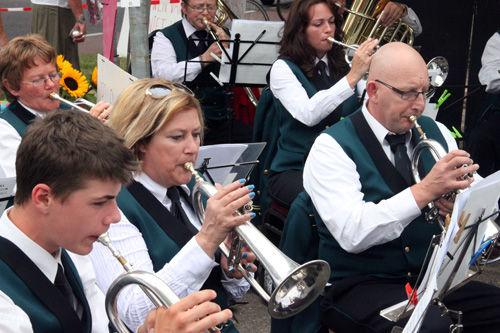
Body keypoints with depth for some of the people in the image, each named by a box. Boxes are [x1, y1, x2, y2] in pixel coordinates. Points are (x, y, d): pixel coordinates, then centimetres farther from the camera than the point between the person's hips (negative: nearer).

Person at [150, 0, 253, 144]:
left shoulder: (222, 35, 18)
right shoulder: (166, 37, 6)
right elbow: (163, 76, -13)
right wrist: (203, 59, -16)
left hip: (220, 120, 4)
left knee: (251, 137, -21)